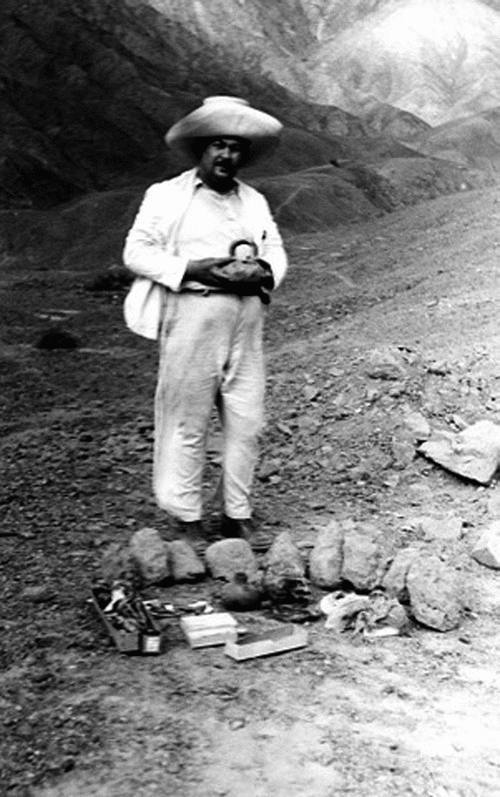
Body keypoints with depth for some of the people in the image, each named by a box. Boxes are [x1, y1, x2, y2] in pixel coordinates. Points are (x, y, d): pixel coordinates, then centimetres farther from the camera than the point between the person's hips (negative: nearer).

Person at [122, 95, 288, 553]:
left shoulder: (255, 201, 19)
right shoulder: (166, 196, 4)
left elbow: (277, 252, 18)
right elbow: (136, 251, -1)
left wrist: (263, 271, -6)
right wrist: (191, 269, -14)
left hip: (246, 321, 5)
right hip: (192, 316, -4)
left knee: (247, 420, 5)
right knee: (187, 422, 0)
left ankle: (238, 514, 19)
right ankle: (187, 518, 15)